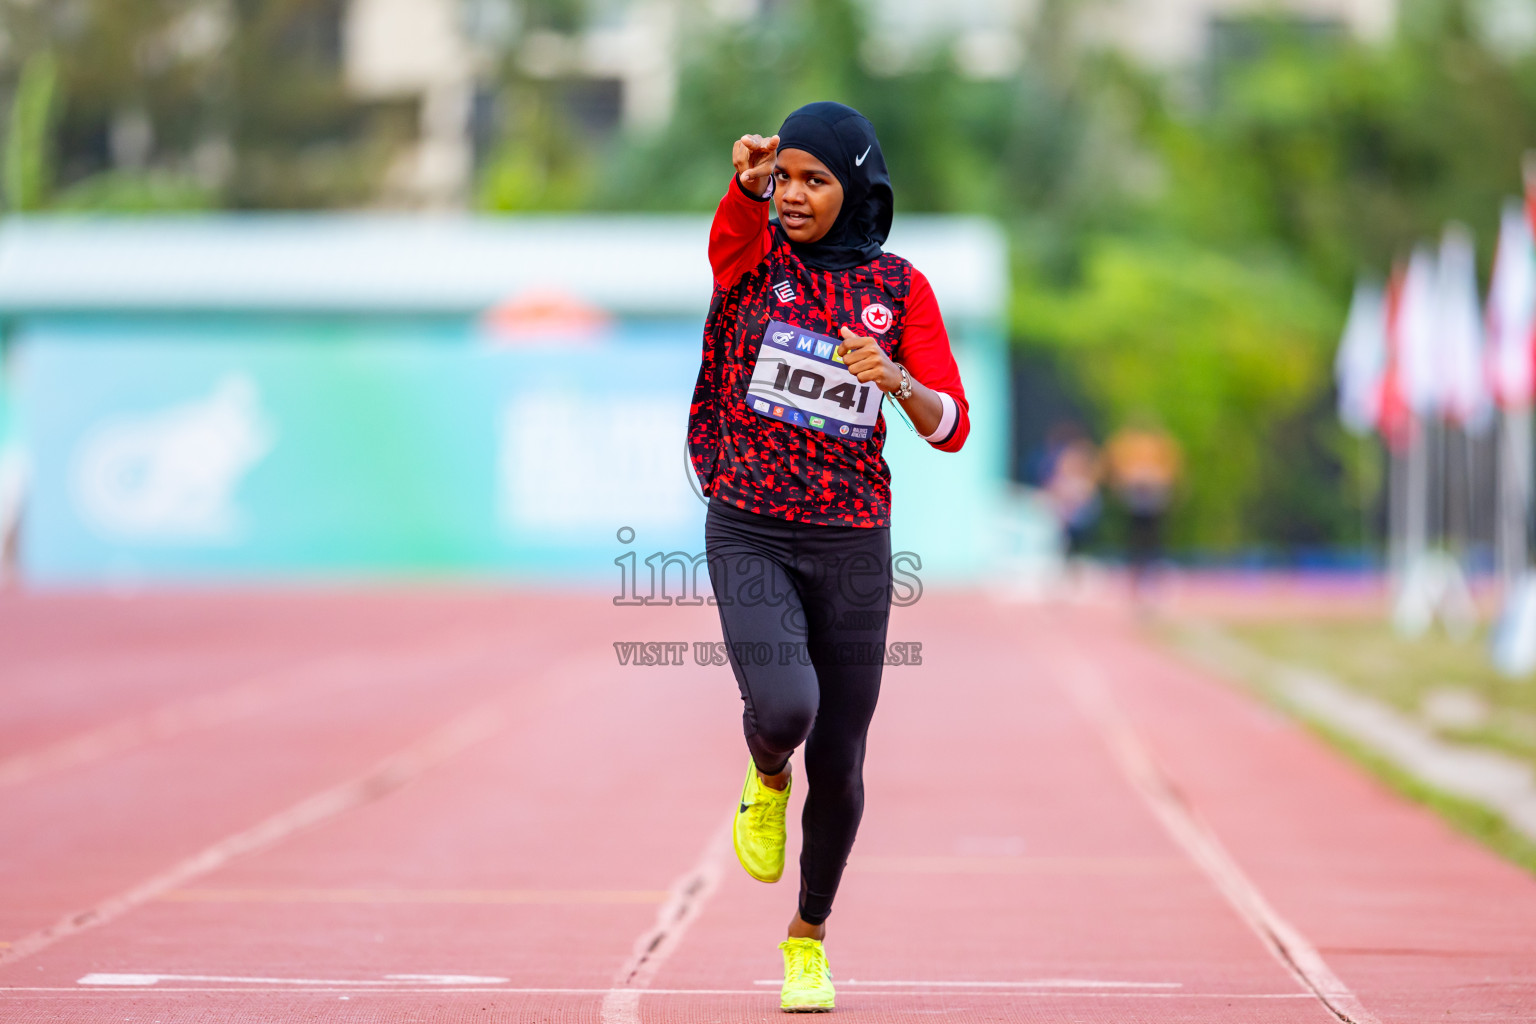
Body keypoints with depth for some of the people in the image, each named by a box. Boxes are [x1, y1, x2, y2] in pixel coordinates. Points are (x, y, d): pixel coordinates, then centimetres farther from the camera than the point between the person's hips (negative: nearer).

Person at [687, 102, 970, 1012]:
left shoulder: (902, 288, 1)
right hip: (748, 536, -2)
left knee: (838, 765, 7)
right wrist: (747, 181, -50)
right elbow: (740, 220, -27)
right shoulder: (753, 253, -2)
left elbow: (951, 427, -5)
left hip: (852, 545, 2)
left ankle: (809, 937, 33)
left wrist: (896, 379, -26)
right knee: (784, 707, -26)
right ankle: (766, 778, 12)